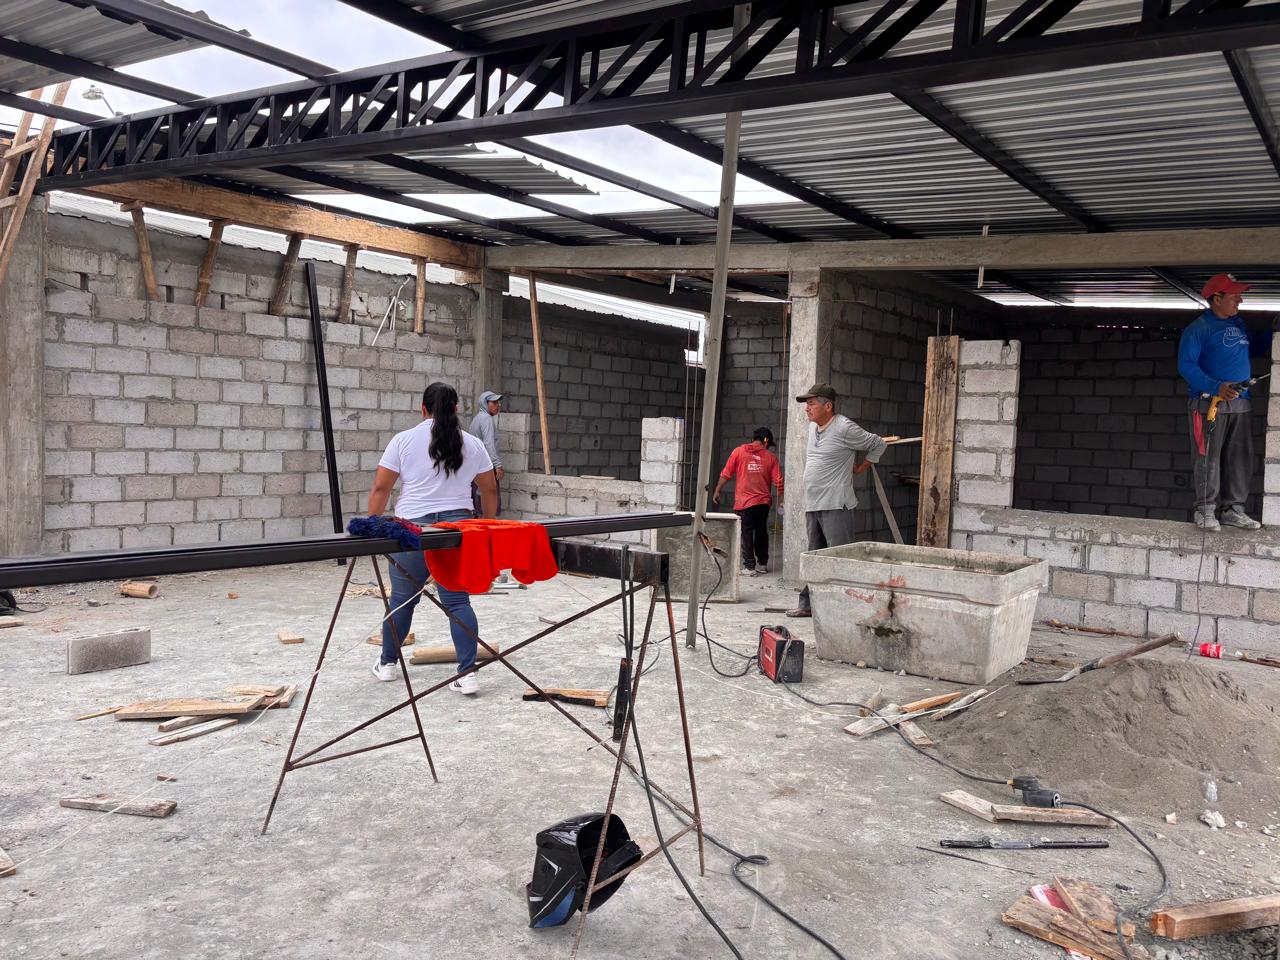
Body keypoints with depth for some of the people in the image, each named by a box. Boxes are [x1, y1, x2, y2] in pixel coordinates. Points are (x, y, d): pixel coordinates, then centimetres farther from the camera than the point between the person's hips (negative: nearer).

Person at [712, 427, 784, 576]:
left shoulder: (739, 451, -1)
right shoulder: (770, 457, 2)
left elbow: (725, 474, -1)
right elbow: (778, 481, 1)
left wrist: (717, 491, 8)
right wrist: (780, 501, 12)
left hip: (744, 502, -2)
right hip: (763, 502, 2)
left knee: (746, 534, 2)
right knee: (761, 532, 17)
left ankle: (750, 567, 0)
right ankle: (762, 564, 24)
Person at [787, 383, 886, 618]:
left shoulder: (844, 428, -11)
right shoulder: (813, 427, 13)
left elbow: (878, 444, 1)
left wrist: (862, 467, 6)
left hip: (835, 506, -8)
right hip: (812, 506, 8)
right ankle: (809, 604, 22)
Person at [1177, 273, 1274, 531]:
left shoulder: (1238, 324, 16)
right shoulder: (1198, 329, -8)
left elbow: (1254, 348, 33)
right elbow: (1186, 365, -14)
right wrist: (1215, 387, -24)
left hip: (1239, 404, 7)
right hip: (1209, 403, -7)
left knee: (1240, 458, 7)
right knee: (1208, 458, -6)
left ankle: (1234, 509, 14)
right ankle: (1205, 510, 2)